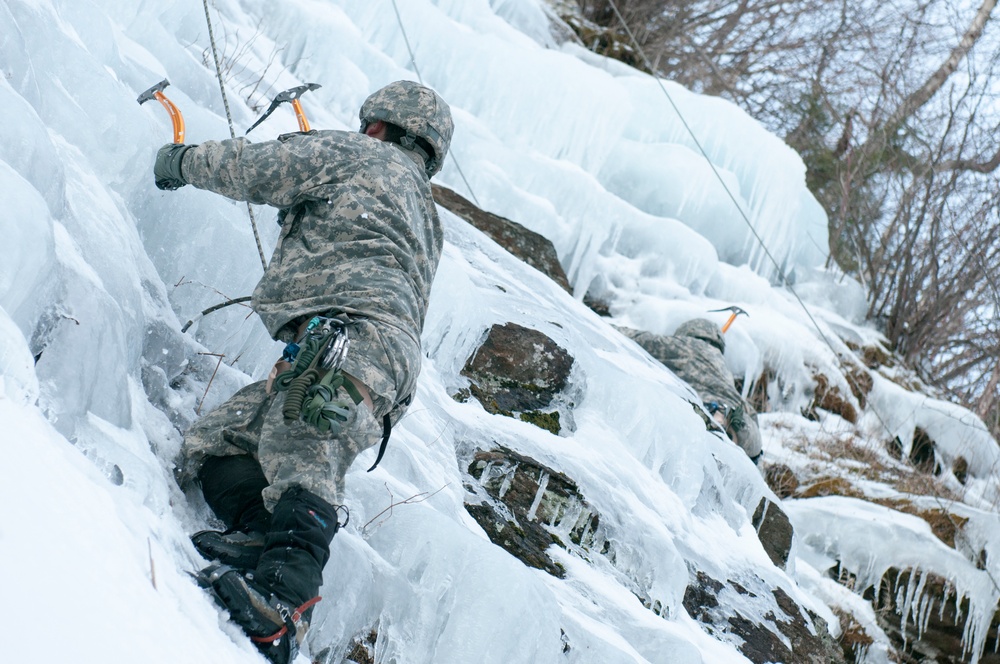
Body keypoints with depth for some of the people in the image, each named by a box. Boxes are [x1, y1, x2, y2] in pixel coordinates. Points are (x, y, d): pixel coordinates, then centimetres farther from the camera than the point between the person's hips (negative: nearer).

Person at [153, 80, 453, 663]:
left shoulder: (360, 154, 16)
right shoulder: (427, 223, 39)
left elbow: (252, 171, 15)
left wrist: (181, 160, 34)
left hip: (351, 338, -9)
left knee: (299, 458, -32)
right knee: (209, 444, 2)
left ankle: (284, 599, -53)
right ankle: (267, 532, -24)